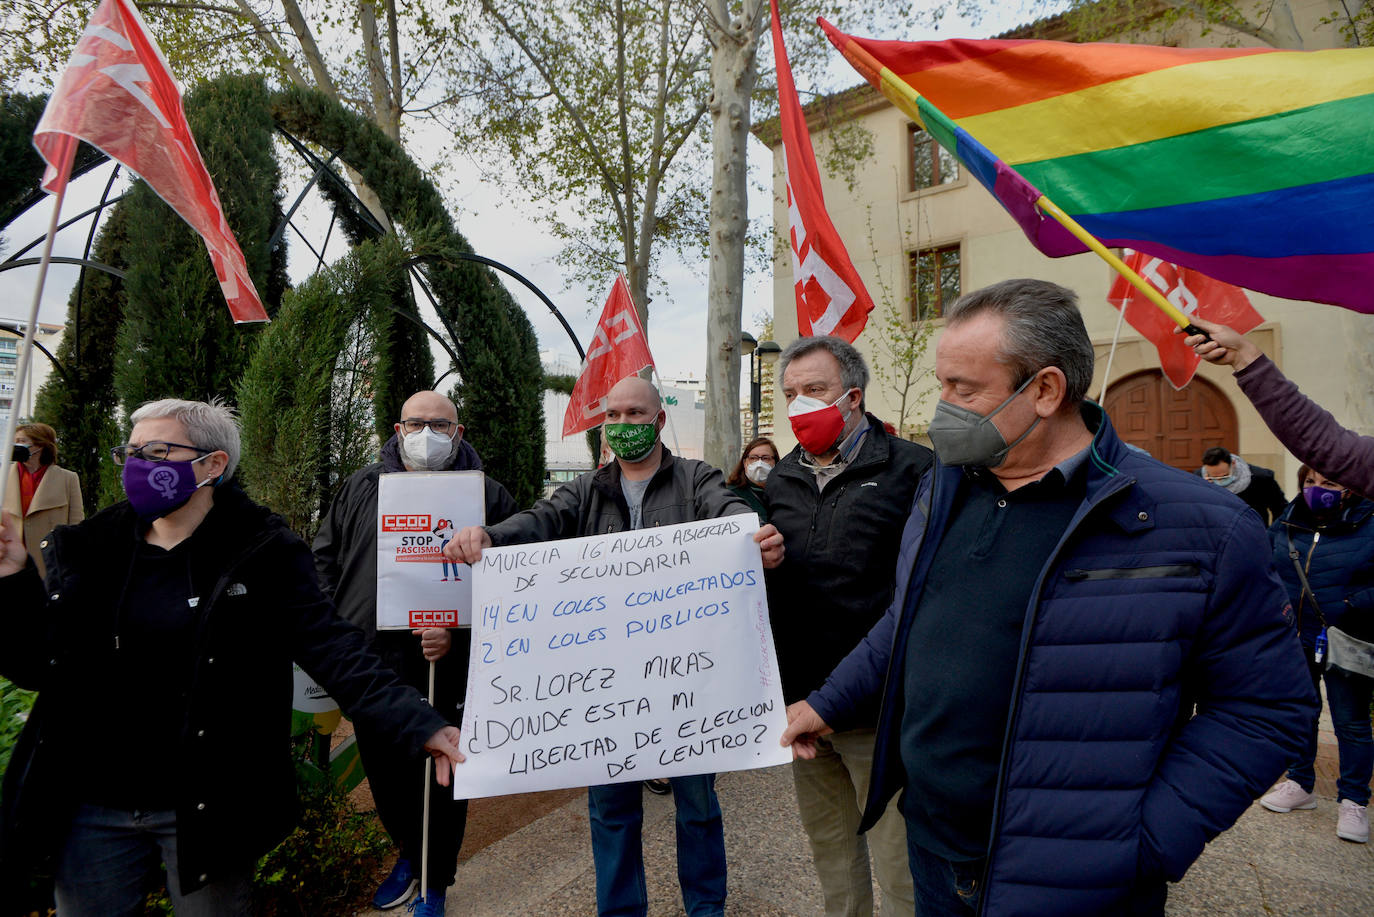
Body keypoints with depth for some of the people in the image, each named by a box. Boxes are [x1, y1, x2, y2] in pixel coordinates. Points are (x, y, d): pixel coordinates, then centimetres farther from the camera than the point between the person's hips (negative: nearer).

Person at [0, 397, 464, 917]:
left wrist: (420, 725, -32)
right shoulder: (84, 552, 2)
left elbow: (333, 653, -20)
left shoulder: (262, 556, -12)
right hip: (91, 809, 4)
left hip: (208, 810, -3)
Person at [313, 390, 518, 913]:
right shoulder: (360, 488, 7)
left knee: (439, 780, 9)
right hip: (366, 665, 4)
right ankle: (407, 855, 49)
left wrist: (458, 636, -21)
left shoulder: (488, 497, -5)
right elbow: (325, 557, 14)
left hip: (443, 670, -4)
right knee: (382, 773, 21)